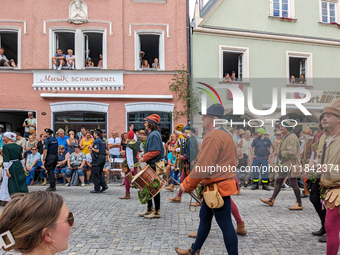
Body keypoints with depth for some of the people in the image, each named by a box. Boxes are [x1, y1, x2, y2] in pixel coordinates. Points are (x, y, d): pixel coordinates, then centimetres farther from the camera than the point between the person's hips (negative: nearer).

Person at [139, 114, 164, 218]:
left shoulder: (154, 135, -16)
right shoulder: (151, 134, 15)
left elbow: (155, 151, -23)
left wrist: (144, 158, -15)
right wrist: (145, 157, 9)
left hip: (154, 165, -10)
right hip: (151, 165, 10)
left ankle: (157, 211, 7)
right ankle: (149, 209, 25)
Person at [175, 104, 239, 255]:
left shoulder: (213, 137, -19)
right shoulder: (226, 135, 13)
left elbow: (203, 166, -23)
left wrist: (187, 185, -13)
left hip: (218, 188, -11)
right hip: (219, 185, 11)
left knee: (225, 224, -2)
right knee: (204, 218, 20)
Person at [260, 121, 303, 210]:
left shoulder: (292, 137, -16)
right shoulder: (285, 137, 17)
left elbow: (292, 152, -24)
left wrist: (280, 153, -16)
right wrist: (278, 152, 10)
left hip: (291, 164, -11)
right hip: (285, 164, 11)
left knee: (293, 183, -5)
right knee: (278, 181, 13)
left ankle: (299, 204, 5)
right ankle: (271, 200, 20)